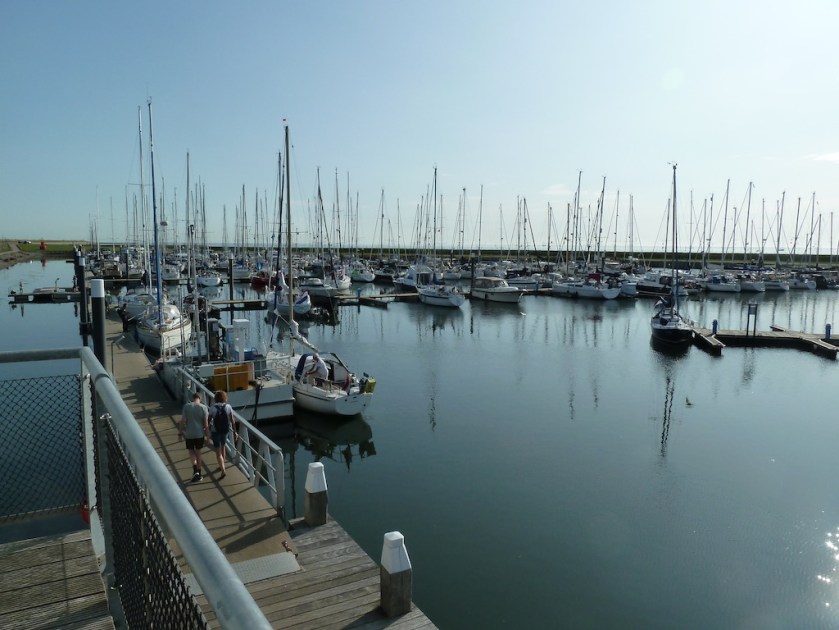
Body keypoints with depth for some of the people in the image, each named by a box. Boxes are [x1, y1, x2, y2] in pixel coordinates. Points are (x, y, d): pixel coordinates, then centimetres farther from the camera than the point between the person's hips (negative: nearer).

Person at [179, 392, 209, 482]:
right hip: (200, 434, 1)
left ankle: (195, 470, -5)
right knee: (198, 452, 15)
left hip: (189, 434, -1)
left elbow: (182, 421, -7)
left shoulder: (186, 406, -7)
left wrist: (180, 433, 2)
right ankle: (198, 474, 21)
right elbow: (206, 423, -6)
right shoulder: (203, 407, -7)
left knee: (191, 451, 15)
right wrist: (208, 434, 3)